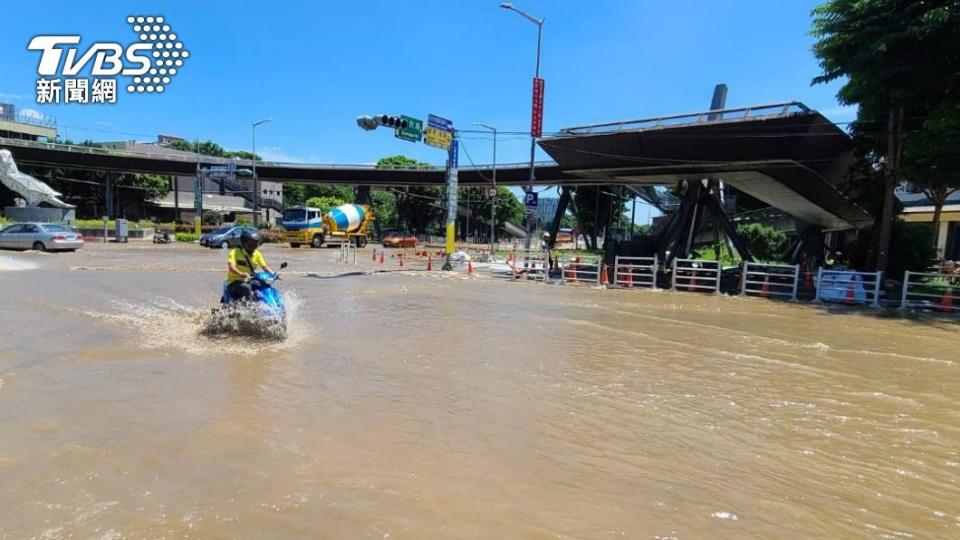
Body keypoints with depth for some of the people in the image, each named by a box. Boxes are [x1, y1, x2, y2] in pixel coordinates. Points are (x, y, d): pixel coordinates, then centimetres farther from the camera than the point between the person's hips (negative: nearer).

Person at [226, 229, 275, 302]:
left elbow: (264, 266, -2)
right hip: (235, 282, -6)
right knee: (247, 288, -36)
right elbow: (231, 267, -26)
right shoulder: (235, 252, -11)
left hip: (249, 282, 6)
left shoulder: (257, 254, 5)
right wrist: (241, 274, -46)